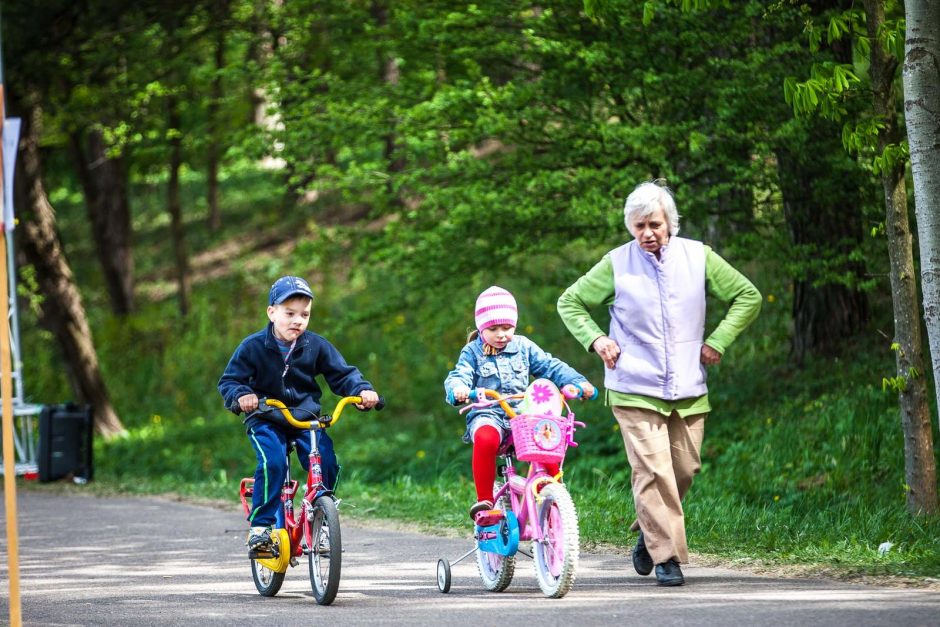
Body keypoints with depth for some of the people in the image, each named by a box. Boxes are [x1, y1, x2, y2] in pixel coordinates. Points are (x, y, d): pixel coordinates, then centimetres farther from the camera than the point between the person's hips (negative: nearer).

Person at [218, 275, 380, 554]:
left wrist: (362, 390, -18)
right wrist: (240, 396, -27)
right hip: (266, 421, -2)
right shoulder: (253, 347, -8)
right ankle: (259, 525, -16)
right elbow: (229, 380, -5)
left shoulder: (316, 346, -2)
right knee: (273, 463, -28)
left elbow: (343, 374, 2)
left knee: (326, 463, -18)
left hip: (306, 418, 2)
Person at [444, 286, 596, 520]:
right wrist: (458, 389, -30)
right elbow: (458, 375, -5)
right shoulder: (473, 352, 8)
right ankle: (484, 499, -29)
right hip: (487, 415, -2)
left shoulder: (523, 347, 15)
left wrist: (578, 382, -3)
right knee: (485, 439, -39)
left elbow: (551, 367, 11)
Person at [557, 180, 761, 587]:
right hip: (635, 390, -3)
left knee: (684, 468, 5)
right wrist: (595, 339, -5)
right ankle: (667, 556, -7)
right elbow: (570, 302, 11)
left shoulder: (698, 257, 2)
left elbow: (748, 297, 12)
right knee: (653, 471, -12)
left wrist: (718, 341, 1)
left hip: (688, 391, 3)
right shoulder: (616, 264, -2)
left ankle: (649, 532, 30)